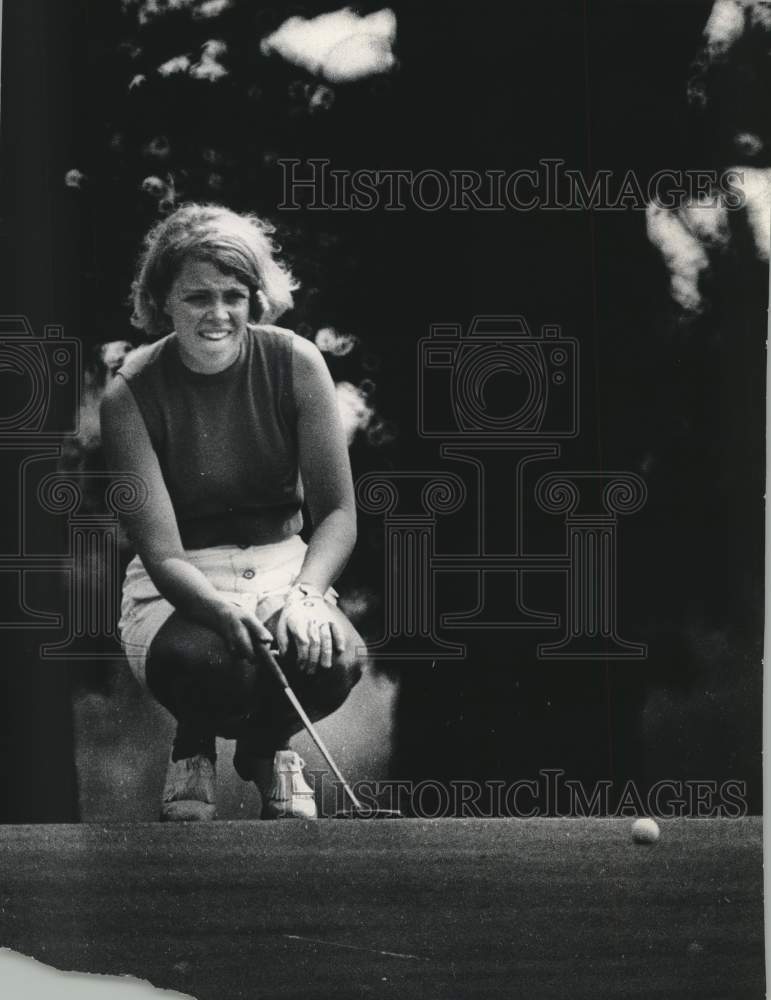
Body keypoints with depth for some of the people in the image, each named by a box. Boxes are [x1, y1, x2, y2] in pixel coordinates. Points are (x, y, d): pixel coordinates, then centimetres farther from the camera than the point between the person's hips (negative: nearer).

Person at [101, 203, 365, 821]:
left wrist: (305, 594, -25)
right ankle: (194, 747, 5)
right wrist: (227, 612, -38)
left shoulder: (294, 364, -6)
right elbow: (162, 554, -18)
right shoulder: (132, 394, -13)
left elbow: (338, 512, -5)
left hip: (282, 569, 2)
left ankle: (267, 745, 9)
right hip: (178, 589, -2)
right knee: (201, 662, -38)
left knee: (339, 658, -32)